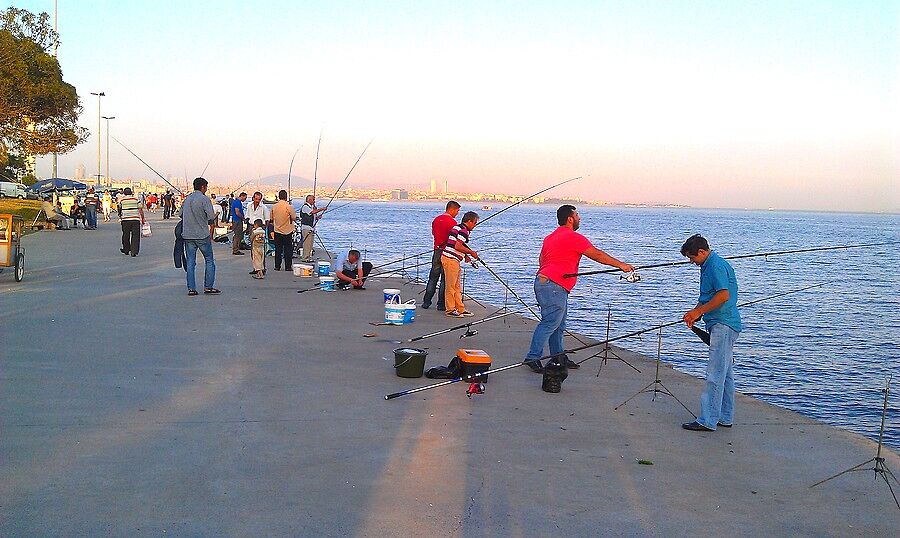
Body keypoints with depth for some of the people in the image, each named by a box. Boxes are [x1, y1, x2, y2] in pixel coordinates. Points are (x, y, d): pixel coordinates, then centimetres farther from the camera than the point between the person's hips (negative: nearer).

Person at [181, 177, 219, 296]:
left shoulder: (187, 199, 10)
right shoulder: (204, 199, -9)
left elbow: (181, 215, 17)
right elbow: (211, 218, -13)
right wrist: (211, 234, -1)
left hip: (187, 235, 5)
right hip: (202, 235, -5)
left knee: (190, 262, 7)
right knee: (209, 261, 8)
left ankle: (191, 289, 5)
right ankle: (208, 287, 7)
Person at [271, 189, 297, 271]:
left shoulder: (274, 206, -1)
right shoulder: (289, 206, -13)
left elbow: (272, 218, 9)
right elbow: (294, 218, -9)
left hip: (277, 231, 3)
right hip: (288, 230, -3)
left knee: (278, 249, 9)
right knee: (288, 249, 4)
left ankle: (277, 266, 10)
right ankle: (288, 266, 4)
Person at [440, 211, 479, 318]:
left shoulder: (456, 227, 18)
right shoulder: (464, 230, -13)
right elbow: (458, 246, -22)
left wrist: (465, 255, 17)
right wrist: (471, 252, -9)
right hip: (451, 259, -10)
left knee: (457, 286, 13)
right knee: (451, 286, -3)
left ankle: (460, 309, 17)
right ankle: (450, 310, 4)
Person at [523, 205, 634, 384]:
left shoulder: (550, 237, 20)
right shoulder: (573, 237, -8)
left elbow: (541, 260, 24)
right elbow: (597, 255, -7)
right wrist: (621, 265, 0)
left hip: (543, 281, 10)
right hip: (554, 287, -10)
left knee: (559, 324, 13)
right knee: (549, 323, -10)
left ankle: (558, 358, 17)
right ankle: (533, 357, -11)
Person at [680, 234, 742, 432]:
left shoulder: (716, 266, -15)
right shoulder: (708, 266, 18)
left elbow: (724, 295, -23)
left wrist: (699, 311, -16)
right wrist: (695, 312, 8)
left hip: (723, 325, -11)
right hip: (722, 325, 11)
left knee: (715, 375, -9)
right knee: (725, 373, 14)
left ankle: (707, 420, -8)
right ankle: (725, 417, 21)